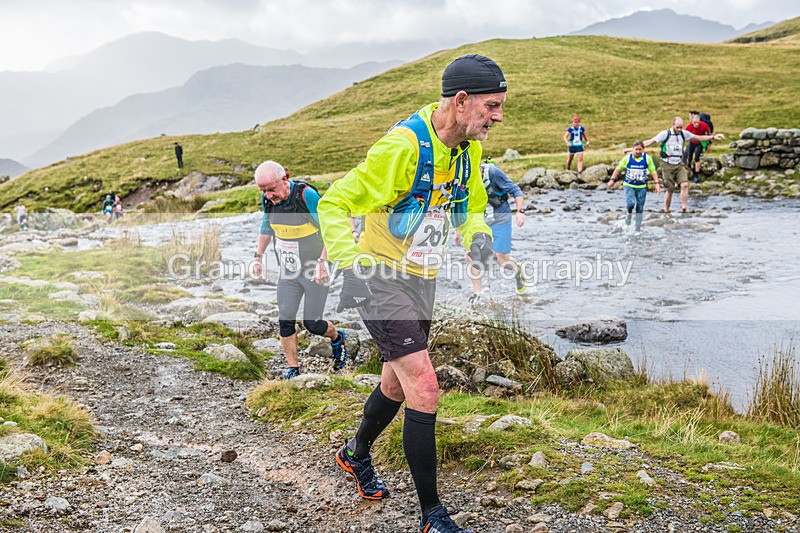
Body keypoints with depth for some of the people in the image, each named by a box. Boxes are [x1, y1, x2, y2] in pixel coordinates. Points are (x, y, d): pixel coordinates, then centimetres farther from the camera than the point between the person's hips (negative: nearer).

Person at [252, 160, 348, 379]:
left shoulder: (306, 195, -21)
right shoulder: (267, 199, -3)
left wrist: (322, 262, -21)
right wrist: (258, 256, 17)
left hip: (314, 271, -5)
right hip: (287, 271, 5)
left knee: (312, 324, -1)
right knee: (285, 322, -1)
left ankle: (337, 338, 32)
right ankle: (292, 368, 15)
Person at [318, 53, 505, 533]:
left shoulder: (470, 148, 2)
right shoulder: (403, 146, -23)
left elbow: (471, 208, 18)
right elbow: (333, 204, -18)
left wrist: (478, 237, -4)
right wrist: (353, 264, -28)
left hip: (423, 280, 8)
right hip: (381, 278, -8)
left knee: (398, 385, 20)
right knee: (424, 388, -14)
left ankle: (357, 454, 48)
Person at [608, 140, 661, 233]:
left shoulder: (648, 159, -2)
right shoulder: (627, 158, -3)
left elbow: (653, 172, 3)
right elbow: (618, 169, 6)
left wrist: (657, 183, -5)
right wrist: (612, 179, -3)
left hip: (642, 187, 1)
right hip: (629, 185, -1)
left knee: (640, 208, 4)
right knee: (630, 203, -24)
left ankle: (638, 228, 15)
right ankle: (629, 214, 10)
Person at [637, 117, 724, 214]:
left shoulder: (684, 134, 5)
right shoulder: (665, 134, -8)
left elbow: (699, 138, 17)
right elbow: (650, 141, -9)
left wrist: (713, 136, 14)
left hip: (679, 165, 3)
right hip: (667, 166, -3)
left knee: (685, 185, -18)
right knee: (670, 190, 0)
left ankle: (683, 209, -16)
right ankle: (666, 211, 17)